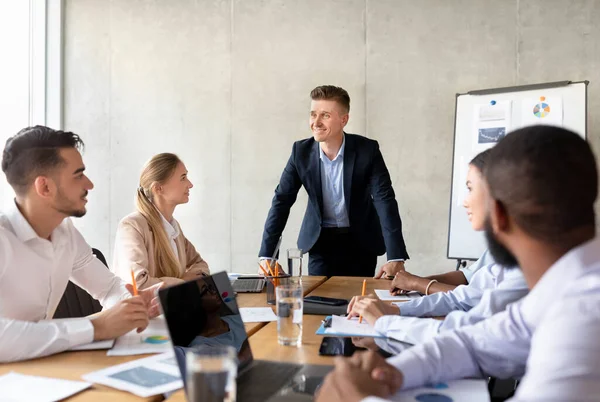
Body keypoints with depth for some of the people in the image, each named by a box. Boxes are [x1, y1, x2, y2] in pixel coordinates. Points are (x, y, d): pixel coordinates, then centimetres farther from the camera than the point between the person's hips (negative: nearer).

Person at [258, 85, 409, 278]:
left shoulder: (367, 150, -17)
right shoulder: (301, 151, -11)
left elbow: (385, 200, -22)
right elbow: (281, 201, -7)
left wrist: (396, 258, -33)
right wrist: (266, 256, -14)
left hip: (361, 240, -1)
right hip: (321, 240, 1)